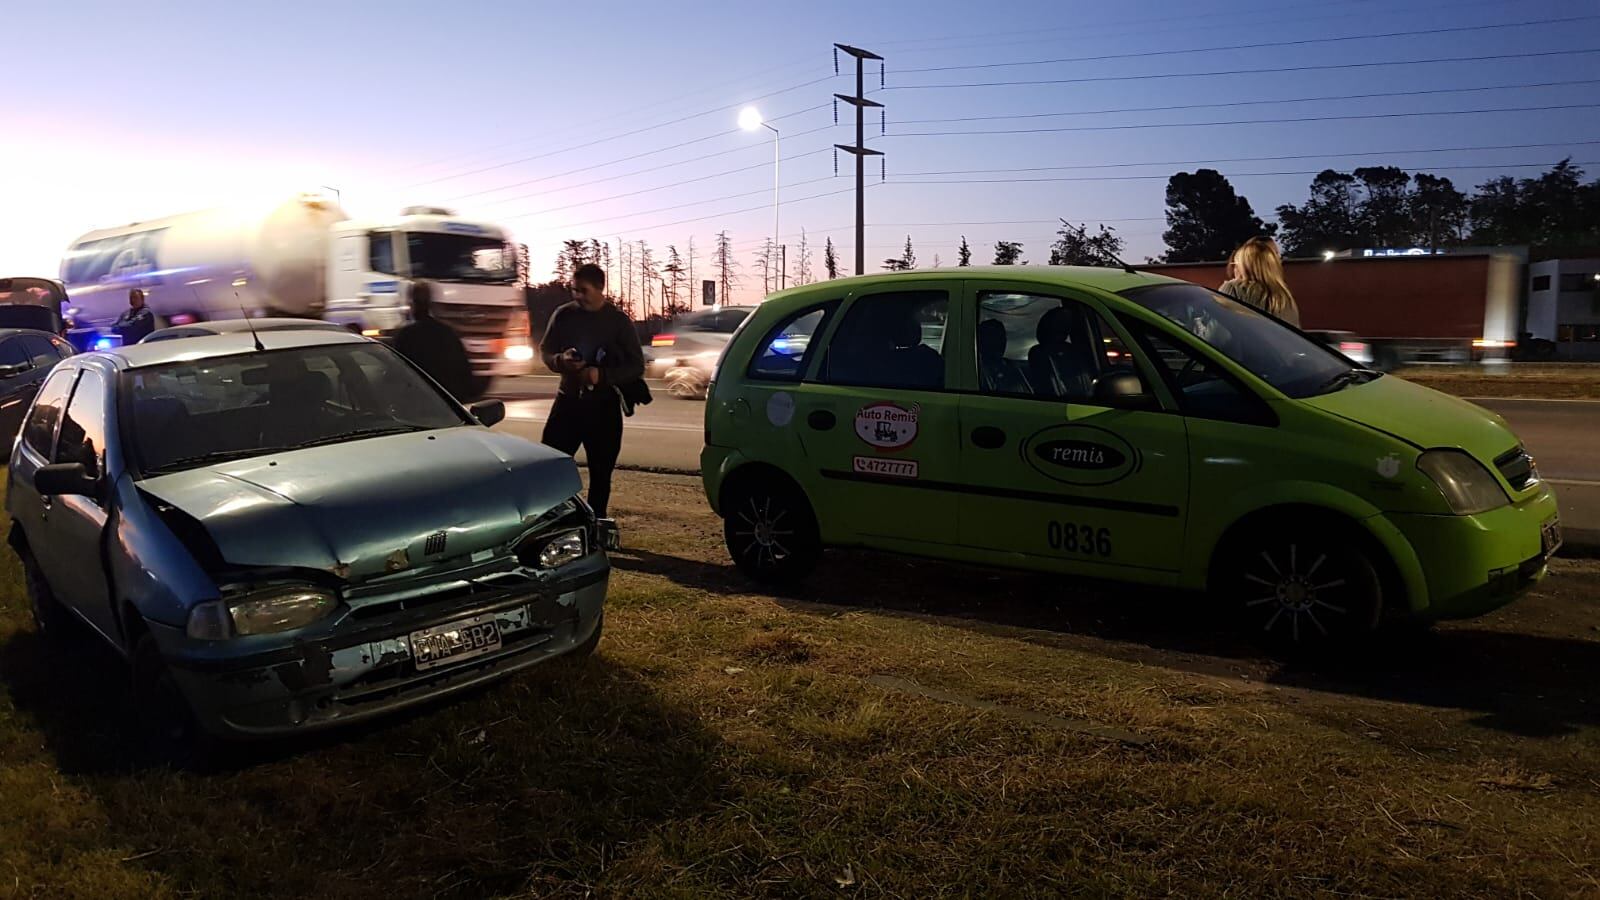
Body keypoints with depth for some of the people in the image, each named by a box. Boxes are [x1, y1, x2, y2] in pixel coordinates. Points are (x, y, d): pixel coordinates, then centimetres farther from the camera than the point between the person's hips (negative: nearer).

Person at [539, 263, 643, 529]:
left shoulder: (618, 321, -5)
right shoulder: (564, 314, 2)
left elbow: (636, 366, -5)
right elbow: (545, 350, 10)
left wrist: (602, 375, -21)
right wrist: (559, 360, -14)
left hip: (603, 405, -2)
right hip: (568, 400, 2)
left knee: (600, 470, 5)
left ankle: (597, 521, 18)